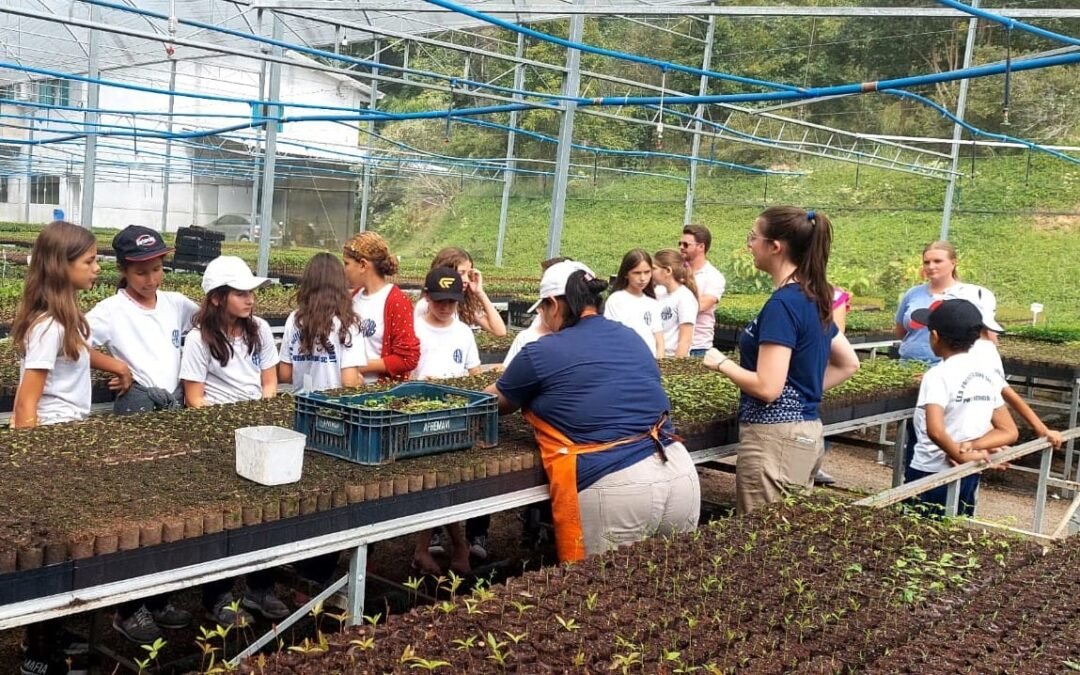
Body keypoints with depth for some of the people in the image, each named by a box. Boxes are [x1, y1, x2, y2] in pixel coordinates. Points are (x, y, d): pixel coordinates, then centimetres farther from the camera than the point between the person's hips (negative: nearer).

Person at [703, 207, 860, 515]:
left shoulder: (782, 303, -18)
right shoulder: (814, 298, 9)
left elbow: (768, 387, -22)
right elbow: (849, 363, 19)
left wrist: (721, 363, -8)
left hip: (776, 437, -9)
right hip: (807, 431, 9)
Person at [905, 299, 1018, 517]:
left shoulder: (938, 375, -17)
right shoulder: (988, 373, 5)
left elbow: (935, 431, -32)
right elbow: (1008, 432, 7)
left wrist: (961, 455, -17)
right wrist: (972, 445, -7)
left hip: (930, 476, -7)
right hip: (969, 477, 7)